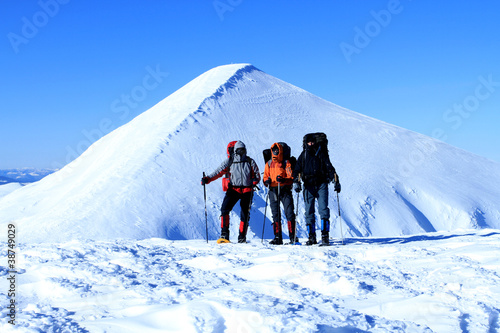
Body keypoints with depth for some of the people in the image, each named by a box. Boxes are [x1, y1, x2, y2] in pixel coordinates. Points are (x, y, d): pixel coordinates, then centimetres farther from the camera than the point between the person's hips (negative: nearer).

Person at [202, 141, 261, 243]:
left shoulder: (250, 162, 7)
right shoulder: (229, 161, 4)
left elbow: (257, 174, 10)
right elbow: (219, 171, -2)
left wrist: (254, 180, -13)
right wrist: (207, 179, -16)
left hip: (247, 191, 1)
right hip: (233, 189, -1)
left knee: (245, 213, 2)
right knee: (225, 208, -19)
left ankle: (242, 237, 12)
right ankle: (224, 233, -16)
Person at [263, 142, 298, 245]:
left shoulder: (286, 163, 4)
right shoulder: (269, 164, 15)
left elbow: (291, 177, -3)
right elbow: (265, 177, 19)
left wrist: (283, 180, -23)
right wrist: (267, 181, -5)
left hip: (285, 190, -3)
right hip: (273, 191, 3)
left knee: (289, 213, -9)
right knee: (275, 214, 3)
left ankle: (292, 237, -5)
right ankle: (278, 237, 6)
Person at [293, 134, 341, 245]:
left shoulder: (321, 154, 7)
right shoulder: (303, 156, 11)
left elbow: (330, 168, 7)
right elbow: (297, 170, 8)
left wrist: (336, 182, -2)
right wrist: (296, 182, -8)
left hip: (321, 184, -2)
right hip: (308, 186, 2)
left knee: (323, 209, -13)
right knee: (309, 211, 0)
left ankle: (325, 235, -13)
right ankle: (311, 237, 7)